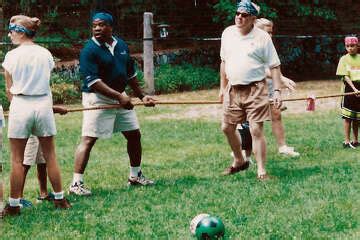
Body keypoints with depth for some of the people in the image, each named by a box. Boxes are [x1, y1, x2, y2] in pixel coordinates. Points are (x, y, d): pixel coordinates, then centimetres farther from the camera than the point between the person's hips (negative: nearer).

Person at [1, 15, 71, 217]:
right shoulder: (46, 54, 1)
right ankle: (60, 198, 18)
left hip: (20, 105, -3)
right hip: (44, 104, 3)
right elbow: (46, 82, 5)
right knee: (50, 156, 12)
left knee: (18, 160, 4)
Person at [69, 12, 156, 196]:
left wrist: (141, 96, 16)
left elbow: (131, 74, 18)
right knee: (88, 139, -12)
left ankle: (135, 175, 30)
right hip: (97, 99, -7)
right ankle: (76, 183, -11)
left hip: (120, 97, 7)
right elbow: (93, 81, -22)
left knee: (134, 134, 13)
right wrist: (119, 97, -26)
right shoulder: (90, 50, -14)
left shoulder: (121, 45, 7)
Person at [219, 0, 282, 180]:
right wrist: (222, 87, 18)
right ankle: (239, 161, 33)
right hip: (233, 90, 5)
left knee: (256, 130, -10)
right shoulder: (228, 33, 7)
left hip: (255, 89, -5)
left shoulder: (262, 37, -6)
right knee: (227, 127, 11)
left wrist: (277, 91, -12)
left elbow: (275, 66, -4)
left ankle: (261, 171, -3)